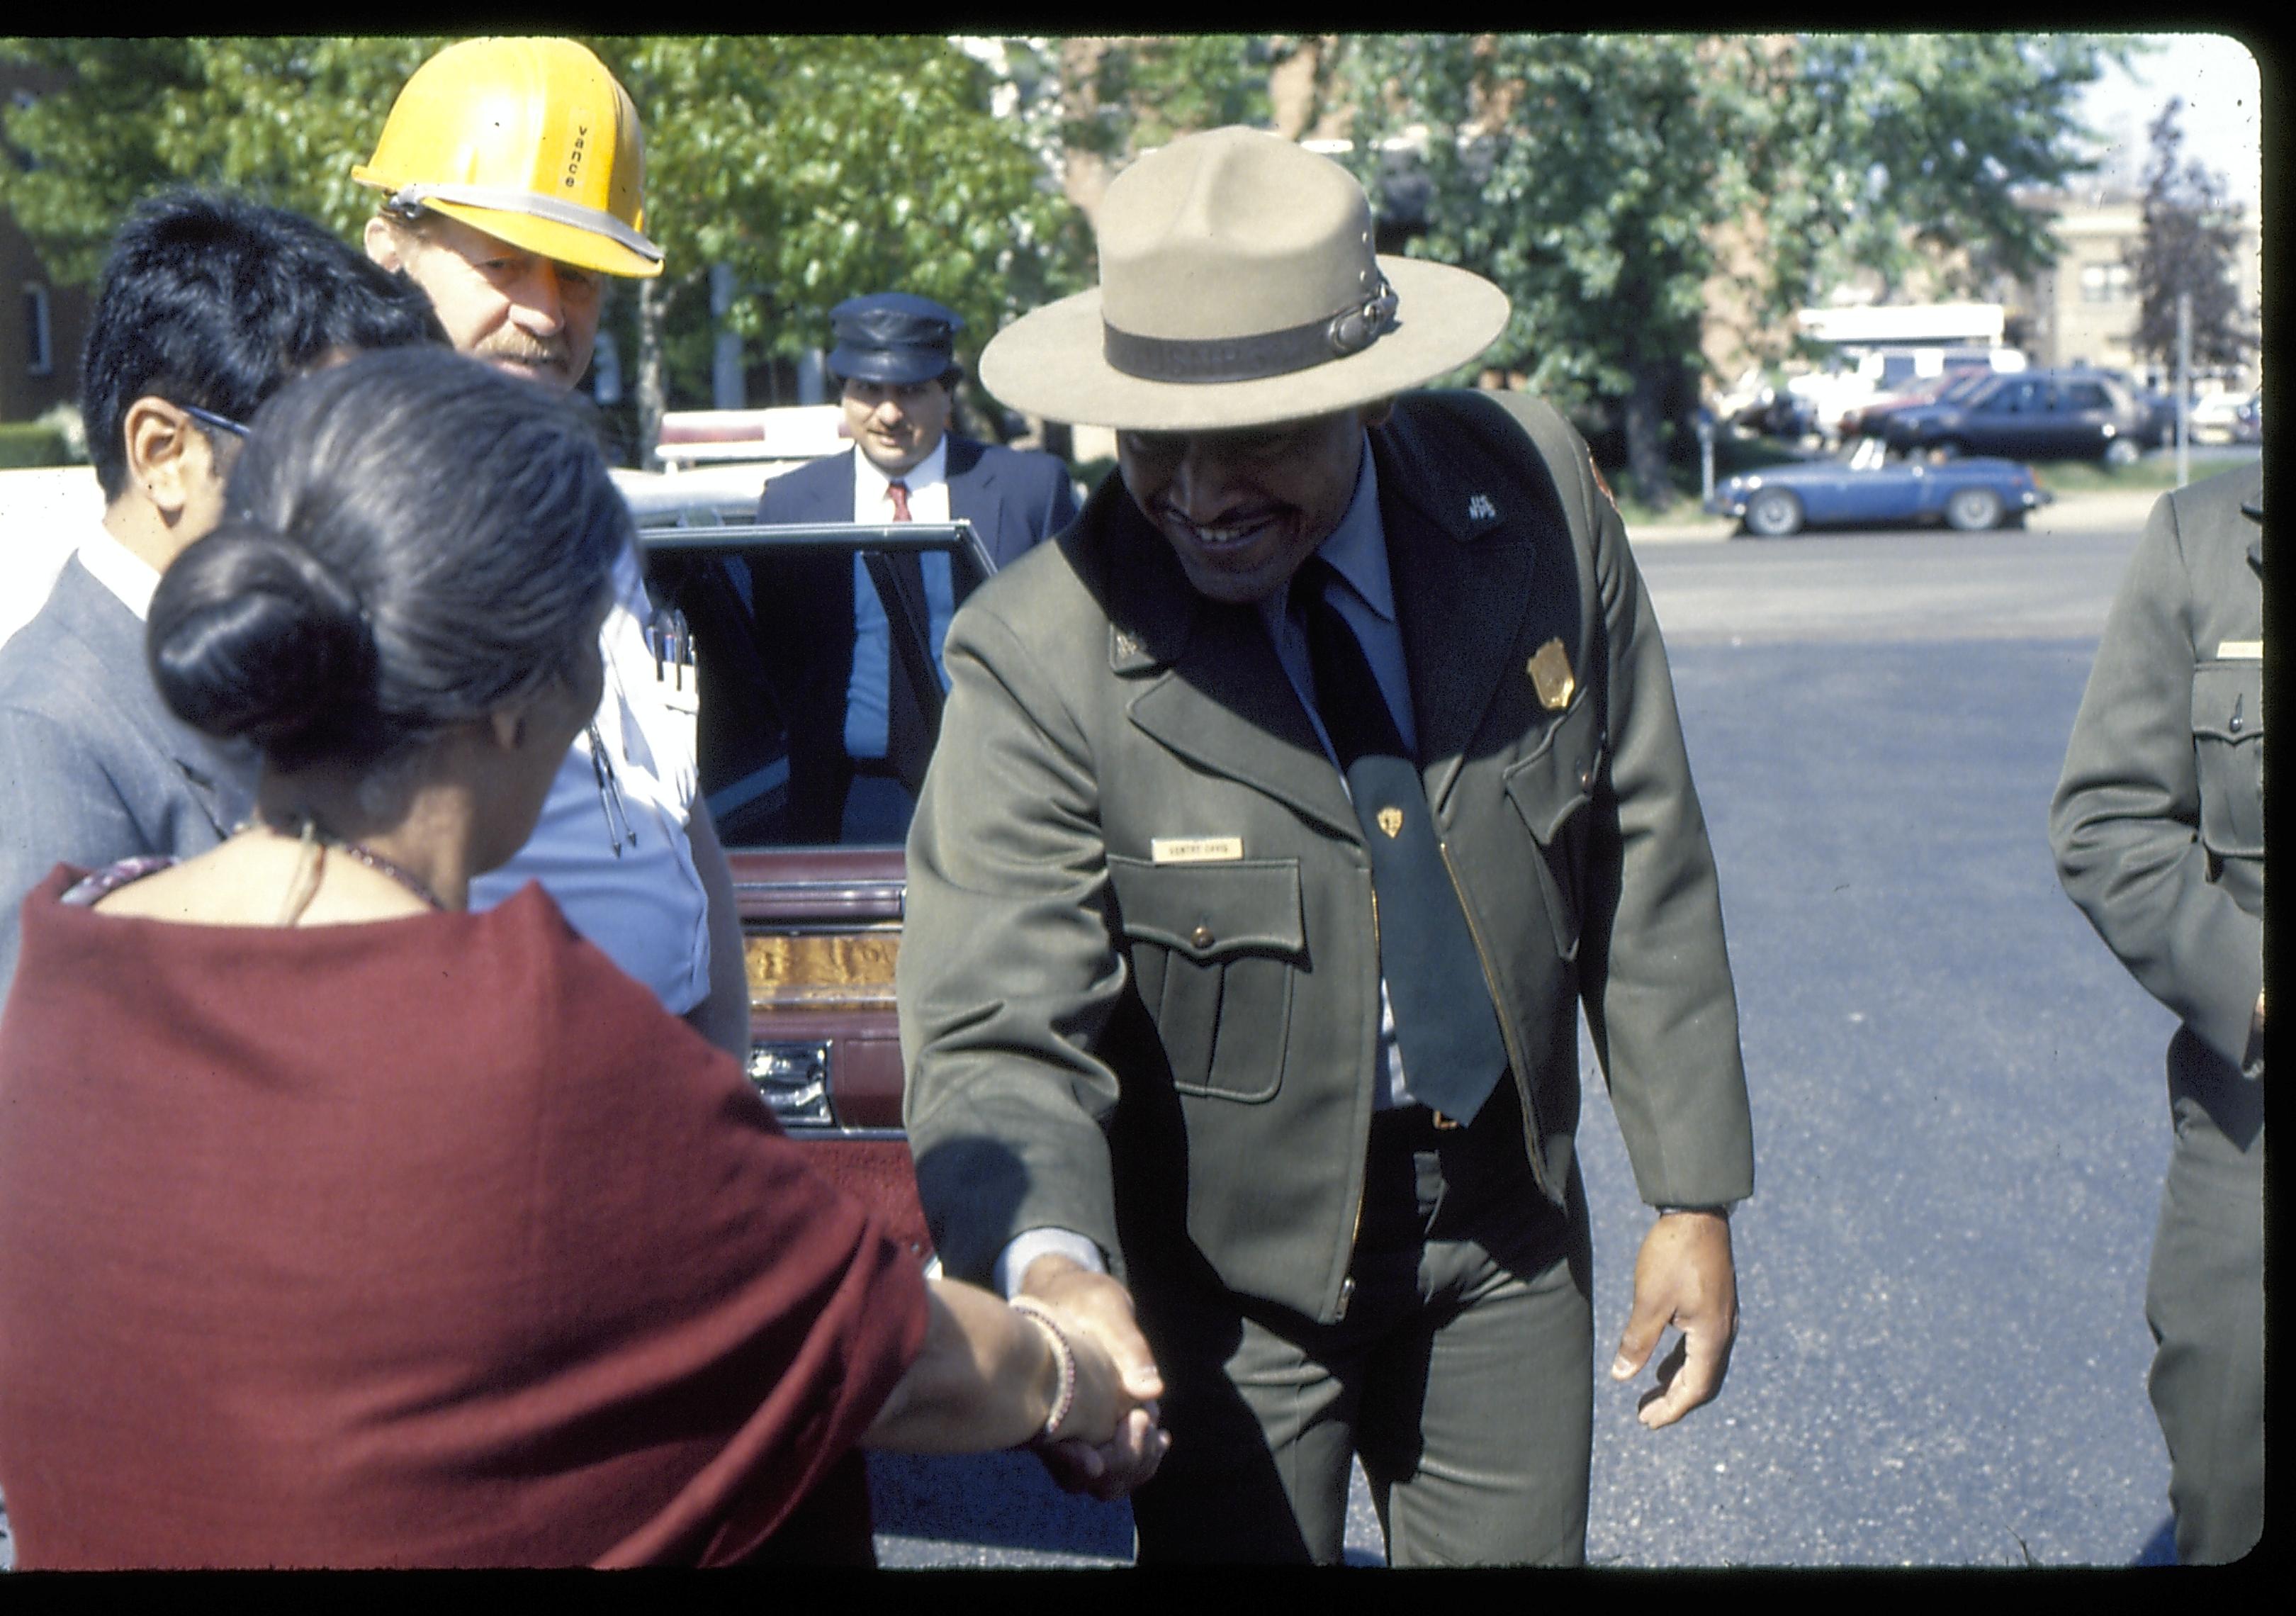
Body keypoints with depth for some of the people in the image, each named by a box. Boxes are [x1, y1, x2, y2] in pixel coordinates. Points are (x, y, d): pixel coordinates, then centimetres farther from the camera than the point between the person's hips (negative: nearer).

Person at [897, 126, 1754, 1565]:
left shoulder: (1533, 494, -13)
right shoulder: (1041, 655, -23)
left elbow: (1644, 859, -2)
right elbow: (997, 1034, -24)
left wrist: (1695, 1189, 0)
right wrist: (1053, 1269, -45)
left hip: (1504, 1241, 3)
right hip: (1229, 1281, -3)